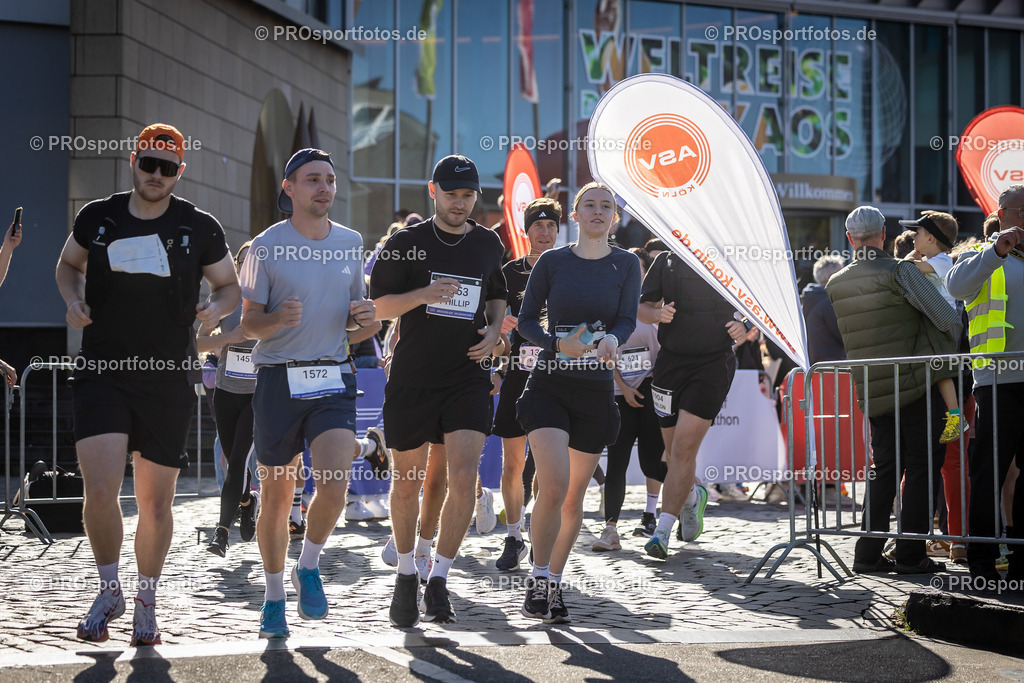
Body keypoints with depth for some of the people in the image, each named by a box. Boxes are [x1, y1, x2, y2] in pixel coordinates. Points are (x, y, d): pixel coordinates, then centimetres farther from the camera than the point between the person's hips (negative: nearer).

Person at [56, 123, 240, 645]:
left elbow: (229, 286, 14)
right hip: (102, 370, 0)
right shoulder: (96, 218, 5)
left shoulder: (200, 228, 3)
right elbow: (68, 265, 23)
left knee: (156, 502, 6)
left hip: (169, 378, 0)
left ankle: (146, 602, 27)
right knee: (100, 491, -14)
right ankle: (109, 591, 12)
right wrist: (74, 300, 1)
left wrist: (216, 307, -9)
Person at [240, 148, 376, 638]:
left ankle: (308, 569, 11)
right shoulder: (266, 246, -2)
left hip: (333, 380, 2)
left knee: (334, 486, -16)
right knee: (276, 495, 6)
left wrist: (364, 316, -3)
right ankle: (274, 594, 24)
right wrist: (281, 318, -24)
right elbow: (249, 324, -3)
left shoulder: (351, 243, 10)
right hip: (278, 379, -2)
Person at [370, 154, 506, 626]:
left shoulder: (489, 244, 9)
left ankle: (438, 583, -2)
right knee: (407, 482, 8)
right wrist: (423, 294, -20)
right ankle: (406, 575, 28)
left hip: (468, 377, 1)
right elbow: (378, 306, -2)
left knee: (464, 477, -13)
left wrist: (494, 330, 4)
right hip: (412, 377, -1)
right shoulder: (406, 243, -1)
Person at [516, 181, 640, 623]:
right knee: (554, 487, -19)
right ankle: (538, 578, -1)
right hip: (548, 385, -2)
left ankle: (554, 584, 26)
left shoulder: (626, 265, 5)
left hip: (596, 390, 2)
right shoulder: (551, 262, 3)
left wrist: (612, 339, -28)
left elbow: (628, 319, -5)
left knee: (574, 495, 9)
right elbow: (526, 321, 3)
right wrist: (558, 344, -16)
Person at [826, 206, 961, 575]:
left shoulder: (835, 284, 6)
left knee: (885, 467, 13)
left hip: (871, 392, 5)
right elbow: (949, 320, -13)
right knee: (921, 467, 3)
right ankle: (910, 554, 3)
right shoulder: (900, 271, -11)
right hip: (917, 387, -5)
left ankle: (868, 552, 11)